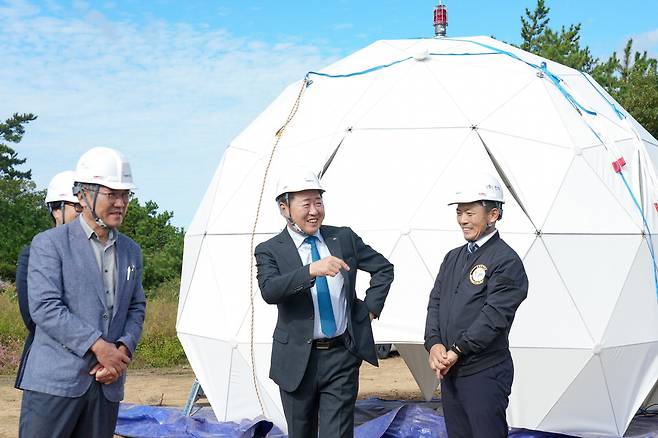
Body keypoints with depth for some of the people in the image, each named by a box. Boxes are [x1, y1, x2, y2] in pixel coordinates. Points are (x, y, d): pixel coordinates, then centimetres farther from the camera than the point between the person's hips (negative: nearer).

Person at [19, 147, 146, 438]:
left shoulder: (131, 251, 16)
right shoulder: (49, 244, -2)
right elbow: (44, 307, -12)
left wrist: (123, 349, -3)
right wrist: (98, 346, -17)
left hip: (107, 384, 5)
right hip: (55, 381, -5)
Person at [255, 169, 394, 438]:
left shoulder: (344, 238, 5)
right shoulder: (269, 251, -4)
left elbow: (383, 268, 17)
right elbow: (269, 291, -24)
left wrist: (371, 308, 6)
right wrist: (311, 270, -37)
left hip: (342, 355, 1)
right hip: (298, 359, -1)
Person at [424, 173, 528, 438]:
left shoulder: (506, 261, -10)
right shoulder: (453, 258, 15)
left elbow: (494, 315, -18)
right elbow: (435, 303, 11)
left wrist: (456, 351, -16)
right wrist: (434, 344, -6)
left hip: (485, 374, -8)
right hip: (448, 373, 8)